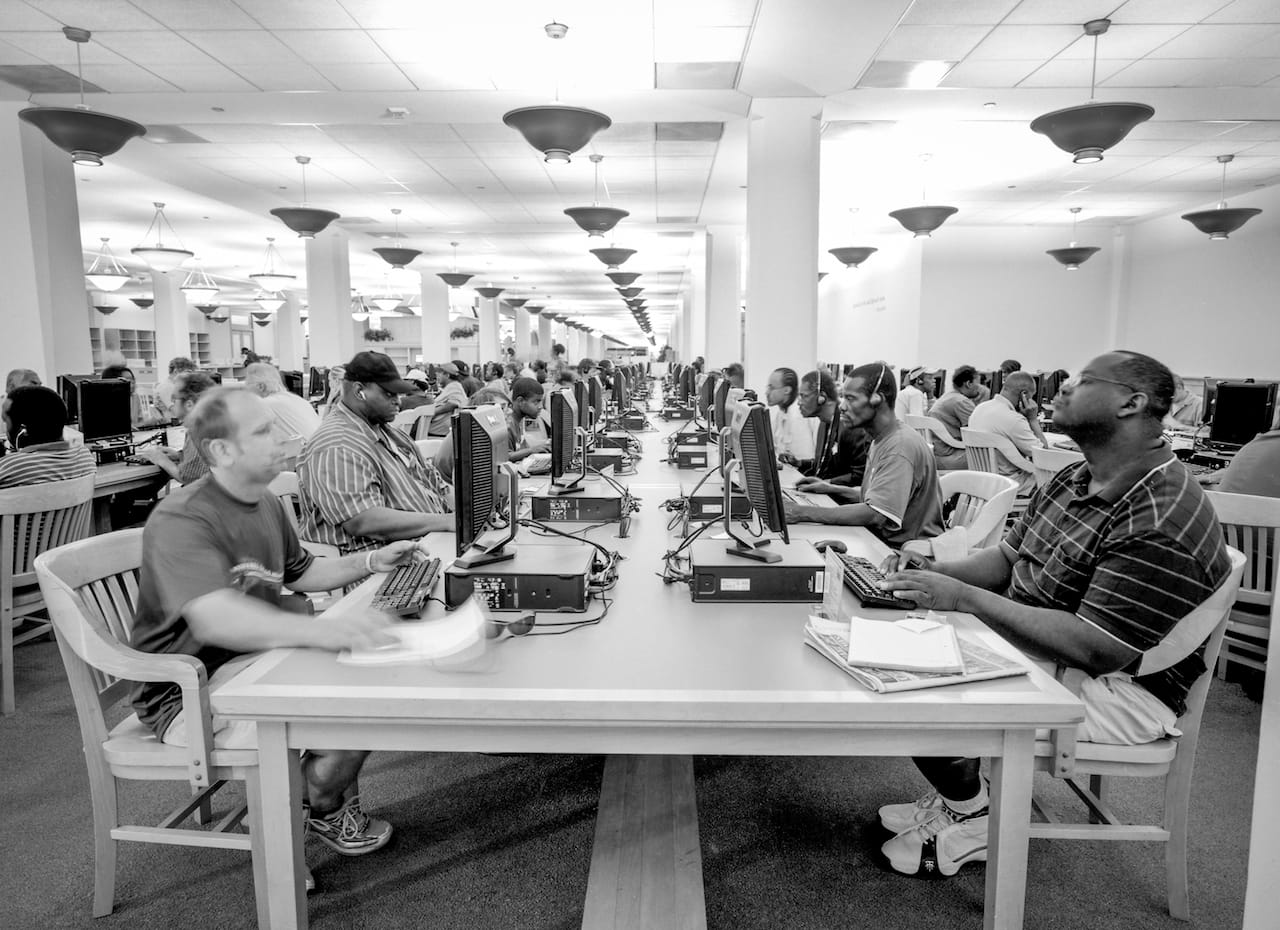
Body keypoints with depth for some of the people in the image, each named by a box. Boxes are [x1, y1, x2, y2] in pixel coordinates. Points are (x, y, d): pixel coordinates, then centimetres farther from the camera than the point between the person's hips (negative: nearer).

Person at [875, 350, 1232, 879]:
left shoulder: (1160, 524, -26)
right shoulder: (1074, 481, 5)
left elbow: (1096, 650, -30)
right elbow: (1006, 558, 11)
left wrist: (965, 597, -29)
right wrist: (934, 573, -9)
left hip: (1120, 689, -9)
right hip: (1034, 650, 9)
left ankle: (975, 820, 9)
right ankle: (959, 797, 15)